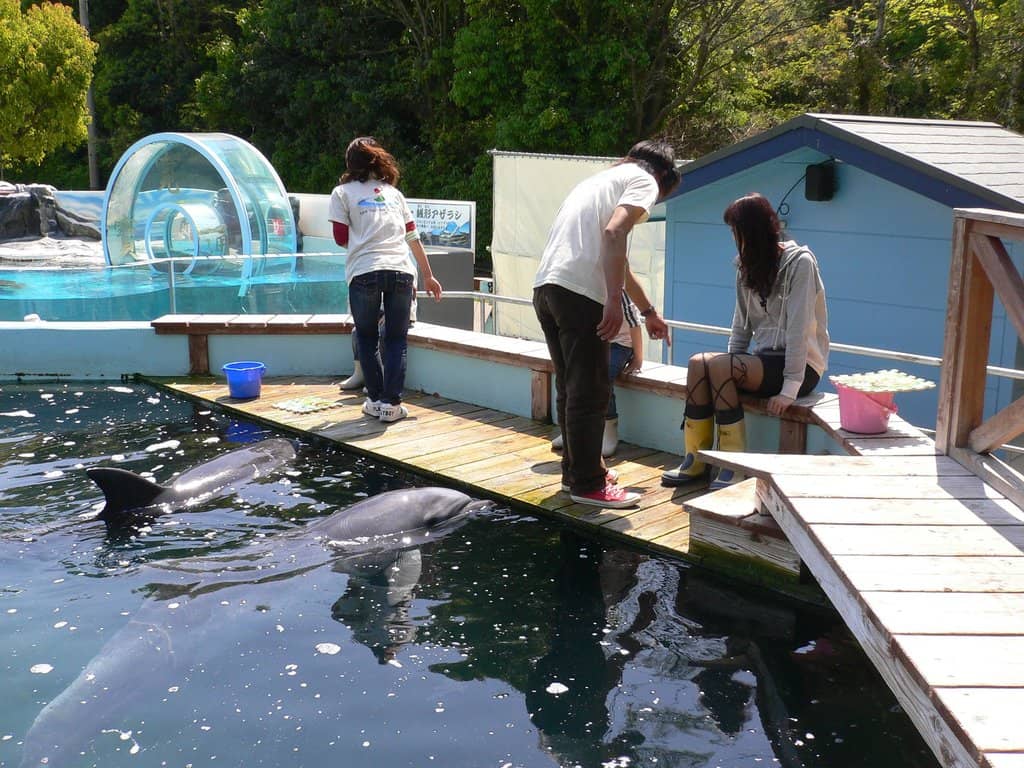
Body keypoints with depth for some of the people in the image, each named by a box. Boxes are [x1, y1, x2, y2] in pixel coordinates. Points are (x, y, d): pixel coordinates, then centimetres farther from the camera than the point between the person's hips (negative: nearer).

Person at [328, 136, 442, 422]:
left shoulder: (342, 193, 12)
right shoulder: (393, 193, 21)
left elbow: (341, 239, 8)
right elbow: (413, 238, 20)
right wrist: (428, 276, 27)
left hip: (364, 271, -2)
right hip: (401, 270, 2)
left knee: (367, 337, 13)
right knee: (396, 339, 9)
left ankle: (375, 399, 15)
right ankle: (391, 403, 4)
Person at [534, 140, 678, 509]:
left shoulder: (602, 178, 33)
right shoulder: (644, 181, 6)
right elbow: (614, 233, -15)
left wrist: (648, 311, 46)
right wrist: (614, 302, -18)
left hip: (545, 286, 9)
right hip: (579, 292, -9)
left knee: (570, 389, 18)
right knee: (590, 392, -1)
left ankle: (577, 469, 28)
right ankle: (588, 485, 7)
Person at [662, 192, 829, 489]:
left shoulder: (800, 262, -10)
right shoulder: (748, 267, 15)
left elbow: (799, 327, -17)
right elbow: (741, 326, 11)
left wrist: (790, 389, -23)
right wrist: (731, 362, -5)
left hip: (801, 366, -7)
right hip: (764, 360, 7)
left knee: (719, 365, -28)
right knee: (699, 362, -19)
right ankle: (695, 461, -17)